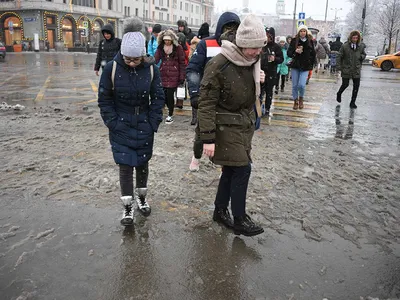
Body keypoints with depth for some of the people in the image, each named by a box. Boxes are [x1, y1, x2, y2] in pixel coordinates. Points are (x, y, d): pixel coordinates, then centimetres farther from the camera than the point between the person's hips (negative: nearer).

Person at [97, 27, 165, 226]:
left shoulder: (151, 69, -8)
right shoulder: (112, 68, -12)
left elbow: (158, 98, 0)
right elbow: (104, 99, -4)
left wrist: (153, 123, -5)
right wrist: (113, 123, -9)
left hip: (144, 125, 2)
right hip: (121, 126, -1)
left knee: (142, 162, 13)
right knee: (125, 165, 1)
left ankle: (141, 198, 34)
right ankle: (128, 207, 15)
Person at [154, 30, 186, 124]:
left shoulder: (178, 47, -1)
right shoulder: (160, 47, 10)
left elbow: (182, 63, -1)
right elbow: (156, 60, 2)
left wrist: (182, 77, -5)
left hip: (173, 75, -3)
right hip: (163, 75, 4)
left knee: (170, 94, -6)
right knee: (164, 94, 3)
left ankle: (170, 115, 10)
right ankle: (170, 109, 31)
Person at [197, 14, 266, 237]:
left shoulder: (253, 61, 3)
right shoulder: (219, 65, -21)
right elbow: (206, 103, -20)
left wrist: (259, 81, 3)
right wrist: (208, 138, -21)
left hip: (245, 124, 8)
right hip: (226, 126, -7)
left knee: (232, 169, 13)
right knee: (242, 169, -6)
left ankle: (220, 211, 30)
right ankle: (240, 219, 10)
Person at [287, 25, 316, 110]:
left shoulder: (310, 41, 3)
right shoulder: (294, 41, -1)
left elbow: (313, 54, 10)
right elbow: (288, 53, -1)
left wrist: (311, 65, 5)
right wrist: (295, 51, -20)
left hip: (305, 67, 0)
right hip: (295, 66, 1)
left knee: (301, 85, -13)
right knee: (295, 85, 3)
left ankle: (301, 98, 16)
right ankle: (295, 101, 23)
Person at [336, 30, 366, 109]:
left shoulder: (361, 46, 3)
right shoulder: (345, 46, -6)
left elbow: (364, 54, 17)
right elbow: (339, 56, -1)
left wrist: (361, 56, -7)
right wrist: (339, 66, -9)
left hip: (357, 70, 3)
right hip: (346, 69, -3)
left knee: (356, 86, 0)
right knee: (345, 84, 2)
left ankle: (353, 102, 12)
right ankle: (339, 94, 36)